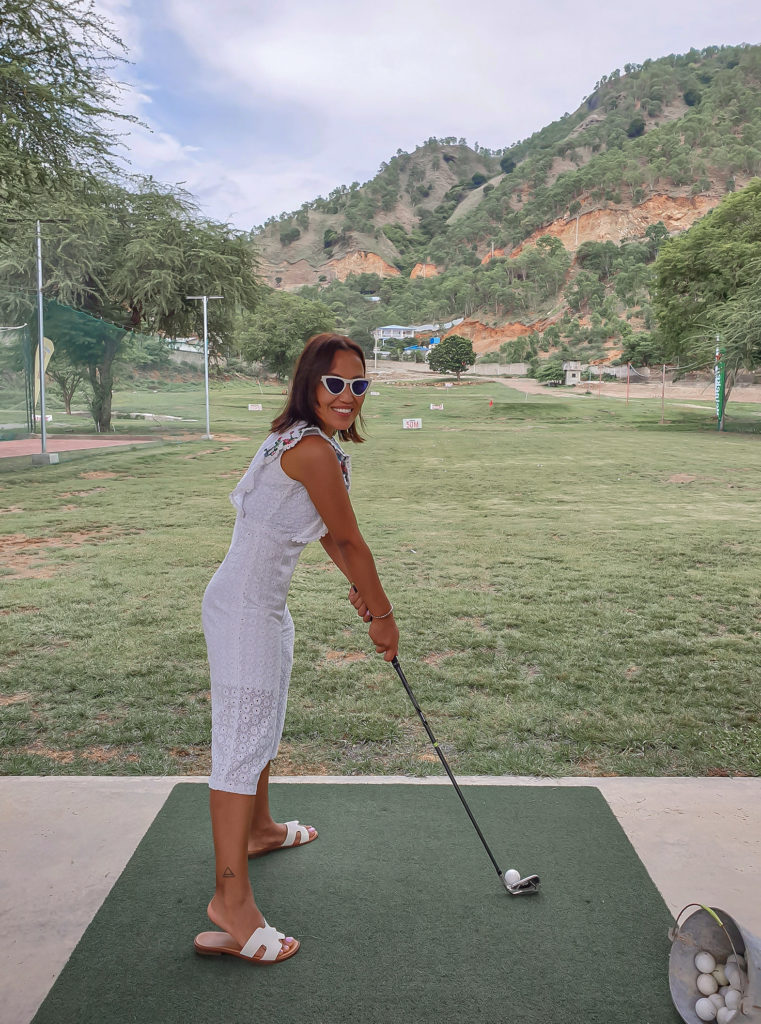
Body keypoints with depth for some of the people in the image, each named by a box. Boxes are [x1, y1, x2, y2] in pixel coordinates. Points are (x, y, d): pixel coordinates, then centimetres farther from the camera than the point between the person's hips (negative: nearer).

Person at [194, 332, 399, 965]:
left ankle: (259, 828, 46)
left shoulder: (305, 440, 10)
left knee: (264, 724, 25)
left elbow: (329, 532, 18)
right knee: (242, 739, -9)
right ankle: (231, 901, -2)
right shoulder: (315, 450, -21)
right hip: (245, 608, -11)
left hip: (266, 603, 11)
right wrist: (384, 615, -4)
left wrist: (359, 587, 16)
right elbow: (351, 540, -14)